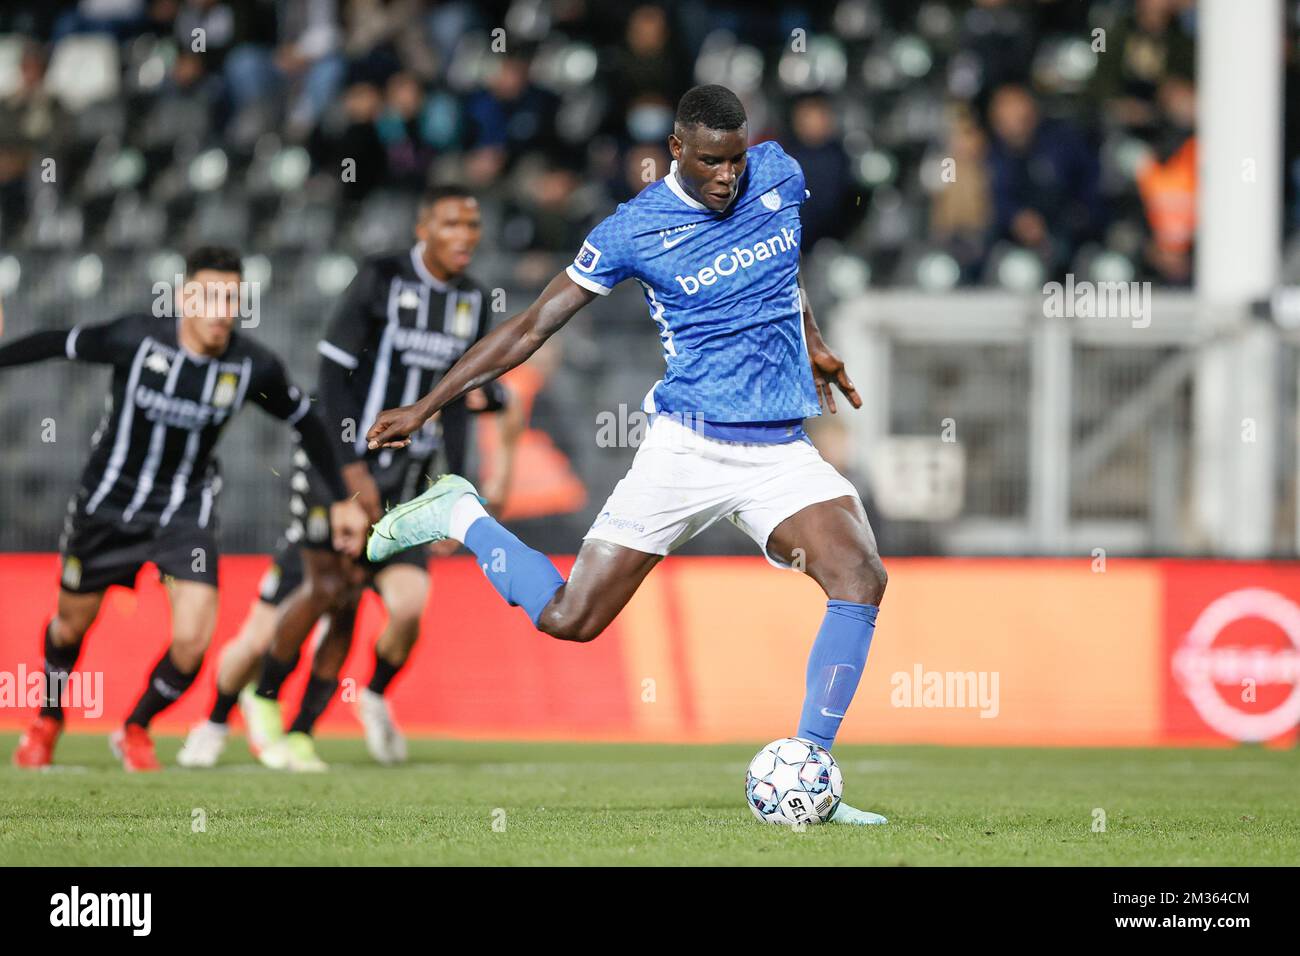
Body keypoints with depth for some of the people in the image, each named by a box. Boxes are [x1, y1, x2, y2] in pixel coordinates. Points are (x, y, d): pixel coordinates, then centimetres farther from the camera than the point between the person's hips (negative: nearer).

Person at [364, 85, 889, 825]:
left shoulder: (780, 175, 2)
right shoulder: (634, 230, -9)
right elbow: (532, 328, -3)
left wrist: (811, 343, 29)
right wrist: (425, 408, -5)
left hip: (781, 451, 3)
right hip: (686, 449, -3)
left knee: (862, 576, -22)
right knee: (568, 620, -5)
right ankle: (460, 518, 23)